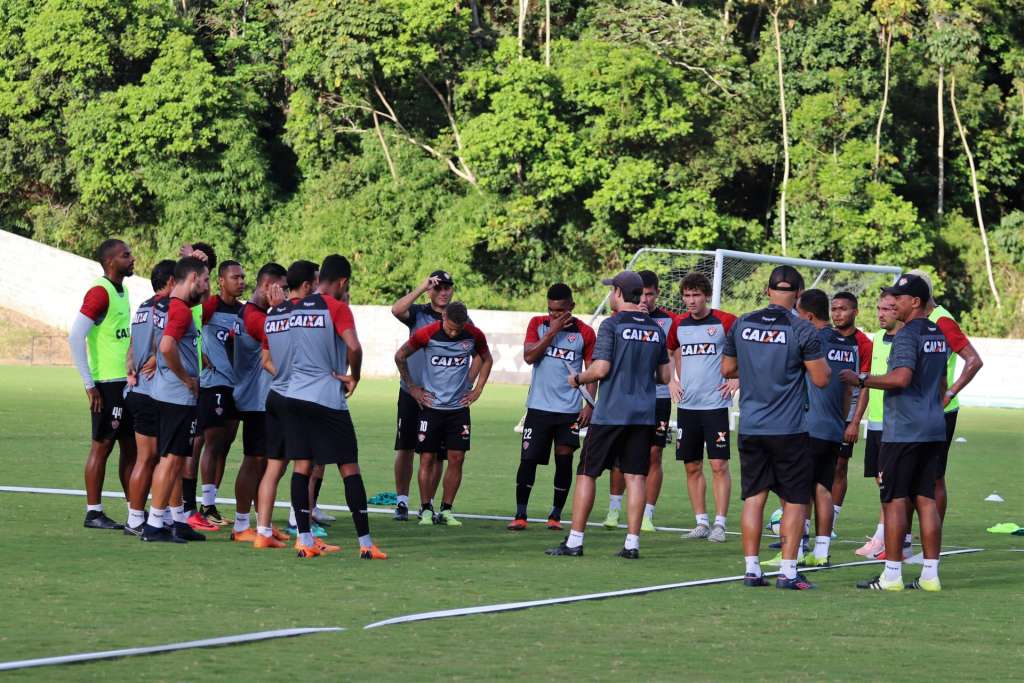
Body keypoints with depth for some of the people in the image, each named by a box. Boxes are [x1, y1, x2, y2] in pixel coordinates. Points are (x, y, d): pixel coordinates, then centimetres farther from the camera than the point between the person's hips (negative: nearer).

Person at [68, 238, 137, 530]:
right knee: (102, 445, -3)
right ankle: (93, 513, 3)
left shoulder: (122, 291, 14)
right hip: (107, 385, -9)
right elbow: (75, 337, -19)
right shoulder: (99, 292, -14)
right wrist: (89, 385, -18)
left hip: (126, 383, 9)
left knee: (131, 446, 11)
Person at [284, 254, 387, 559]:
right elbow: (353, 347, -22)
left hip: (295, 396, 6)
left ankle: (305, 540, 4)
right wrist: (354, 377, -7)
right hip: (328, 398, -6)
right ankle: (365, 543, 1)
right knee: (349, 468, 0)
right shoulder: (337, 308, -8)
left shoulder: (296, 309, 12)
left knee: (302, 466, 7)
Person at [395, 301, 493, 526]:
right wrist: (412, 387, 5)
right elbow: (400, 356, 3)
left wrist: (477, 389, 9)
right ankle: (426, 510, 7)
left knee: (456, 458, -1)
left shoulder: (474, 335, -5)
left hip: (459, 407, 2)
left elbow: (486, 360, 16)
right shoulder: (427, 334, -13)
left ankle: (446, 510, 9)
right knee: (427, 458, -2)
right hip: (431, 405, -2)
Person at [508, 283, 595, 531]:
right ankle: (520, 515, 3)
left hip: (569, 409, 0)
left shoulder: (585, 332, 2)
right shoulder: (537, 324, 4)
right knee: (528, 458, -3)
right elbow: (529, 357, -9)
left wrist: (589, 404, -2)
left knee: (564, 459, 0)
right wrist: (552, 331, -14)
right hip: (538, 407, 0)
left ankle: (556, 515, 11)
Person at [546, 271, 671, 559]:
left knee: (586, 473, 3)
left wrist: (578, 378, 4)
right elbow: (664, 376, 13)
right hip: (644, 414, 5)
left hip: (610, 414, -5)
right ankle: (632, 543, -1)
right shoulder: (656, 329, 9)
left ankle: (574, 541, 3)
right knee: (636, 476, 4)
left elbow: (601, 369, -14)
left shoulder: (612, 325, -9)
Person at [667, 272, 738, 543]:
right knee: (692, 466, 7)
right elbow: (671, 352, 27)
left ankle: (719, 524, -3)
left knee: (719, 465, -7)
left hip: (715, 405, -5)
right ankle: (701, 523, 13)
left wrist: (737, 378, -6)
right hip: (687, 405, 5)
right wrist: (672, 381, 14)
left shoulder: (725, 322, -6)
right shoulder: (679, 325, 8)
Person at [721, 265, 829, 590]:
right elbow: (821, 378, -9)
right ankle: (788, 572, 0)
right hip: (789, 430, -4)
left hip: (750, 427, 4)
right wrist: (817, 355, 8)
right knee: (795, 501, 4)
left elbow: (727, 369, 14)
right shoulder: (802, 330, -10)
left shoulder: (741, 324, 4)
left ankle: (752, 569, 8)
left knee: (753, 498, 9)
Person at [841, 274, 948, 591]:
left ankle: (892, 574, -5)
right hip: (934, 430, 9)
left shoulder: (907, 335, -13)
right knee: (926, 499, 8)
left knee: (894, 500, -4)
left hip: (903, 431, -9)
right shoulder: (938, 335, 16)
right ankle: (930, 574, 7)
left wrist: (862, 380, -16)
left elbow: (901, 377, -25)